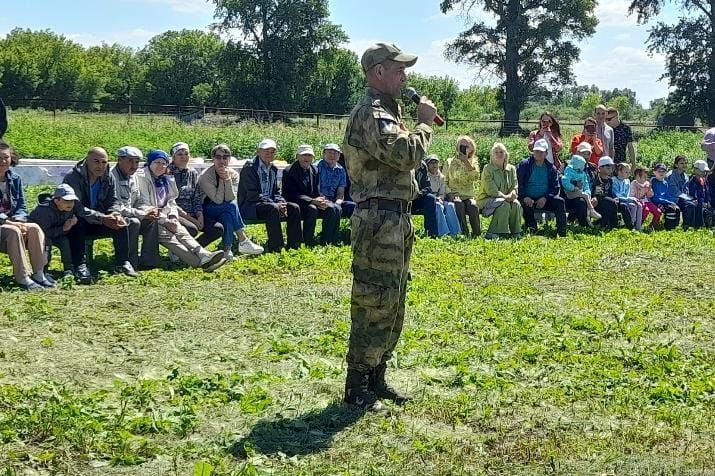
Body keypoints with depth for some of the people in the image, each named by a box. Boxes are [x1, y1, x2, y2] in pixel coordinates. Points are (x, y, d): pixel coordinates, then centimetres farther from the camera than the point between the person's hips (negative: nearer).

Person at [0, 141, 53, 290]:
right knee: (13, 231, -34)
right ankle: (22, 278, -32)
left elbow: (21, 206, 8)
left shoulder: (15, 179, 8)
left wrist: (17, 220, -14)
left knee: (35, 228, -23)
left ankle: (39, 274, -21)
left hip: (13, 222, 5)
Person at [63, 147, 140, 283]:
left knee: (120, 223, -17)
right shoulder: (73, 177, -19)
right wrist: (102, 218, -36)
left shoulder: (108, 178, 0)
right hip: (76, 224, -5)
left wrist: (115, 214, -23)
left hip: (96, 225, 5)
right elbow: (76, 207, -27)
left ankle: (123, 263, -8)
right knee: (77, 223, -37)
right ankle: (80, 266, -37)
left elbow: (113, 201, 3)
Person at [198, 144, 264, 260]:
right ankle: (243, 241, -26)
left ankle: (227, 250, -25)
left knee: (227, 217, -31)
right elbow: (218, 200, -23)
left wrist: (227, 179, -26)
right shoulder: (205, 176, -16)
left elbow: (230, 198, -16)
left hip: (225, 211, 4)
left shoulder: (233, 174, -3)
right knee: (232, 206, -30)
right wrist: (222, 179, -24)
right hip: (207, 213, -4)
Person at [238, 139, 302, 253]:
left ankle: (293, 245, -10)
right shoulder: (250, 167, -11)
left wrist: (281, 202, -7)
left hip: (270, 203, 8)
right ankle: (276, 247, -33)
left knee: (294, 207, -10)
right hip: (249, 205, -8)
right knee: (273, 208, -35)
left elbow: (276, 192, 18)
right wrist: (275, 204, -23)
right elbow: (252, 194, -19)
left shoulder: (273, 169, 14)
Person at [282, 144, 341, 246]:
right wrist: (312, 201, -29)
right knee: (312, 209, -35)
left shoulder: (314, 170, 10)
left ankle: (326, 242, -11)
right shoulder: (288, 172, -9)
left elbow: (317, 192, 11)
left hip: (312, 202, 6)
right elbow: (293, 195, -17)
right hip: (296, 205, -6)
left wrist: (321, 200, -14)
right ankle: (308, 244, -25)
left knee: (333, 208, -17)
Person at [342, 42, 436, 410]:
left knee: (391, 304, 16)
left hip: (396, 219, 11)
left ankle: (376, 378, 25)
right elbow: (408, 155, -25)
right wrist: (424, 122, -12)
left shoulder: (386, 111, 19)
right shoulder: (370, 113, -14)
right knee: (373, 304, -6)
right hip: (379, 220, -11)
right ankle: (356, 387, 3)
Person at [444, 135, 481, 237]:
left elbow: (475, 177, -8)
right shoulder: (450, 162, 13)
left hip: (469, 195, 1)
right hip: (453, 195, -1)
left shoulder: (474, 162, 14)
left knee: (473, 206, -34)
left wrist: (466, 162, -12)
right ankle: (465, 234, -33)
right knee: (459, 204, -36)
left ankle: (477, 234, -23)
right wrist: (450, 193, -10)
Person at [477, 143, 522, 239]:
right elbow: (491, 190, -17)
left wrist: (512, 195, -20)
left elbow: (515, 187, 3)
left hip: (505, 199, 5)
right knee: (504, 205, -33)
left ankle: (516, 233, -13)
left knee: (516, 204, -25)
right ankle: (493, 234, -29)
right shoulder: (488, 169, -9)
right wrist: (505, 197, -26)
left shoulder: (511, 169, 8)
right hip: (487, 200, -5)